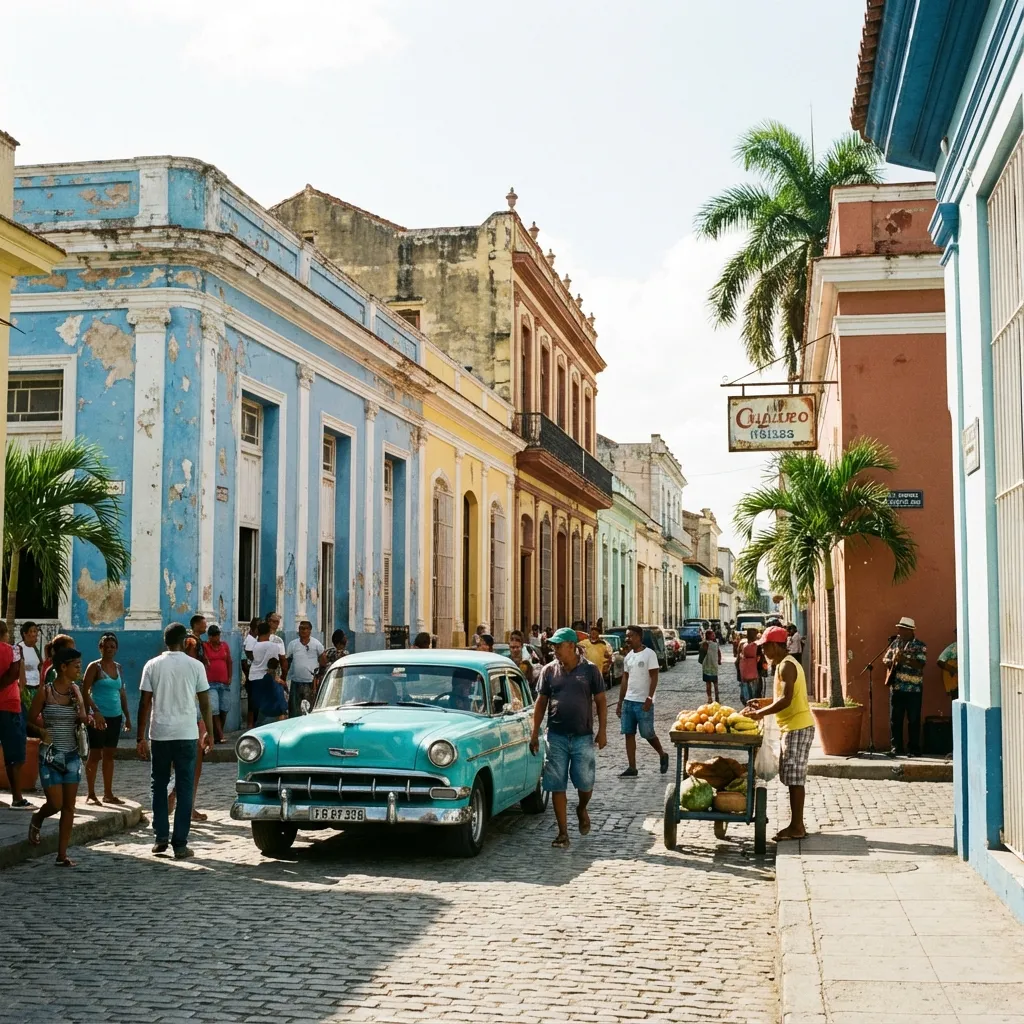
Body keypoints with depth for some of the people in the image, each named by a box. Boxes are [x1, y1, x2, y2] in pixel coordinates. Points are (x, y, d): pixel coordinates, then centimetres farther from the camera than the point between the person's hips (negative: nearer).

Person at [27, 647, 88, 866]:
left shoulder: (75, 690, 3)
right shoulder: (45, 691, -9)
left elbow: (82, 719, 5)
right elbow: (31, 719, -1)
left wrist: (84, 718, -15)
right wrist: (43, 731, -15)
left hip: (72, 755, 4)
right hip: (50, 755, -4)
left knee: (69, 807, 3)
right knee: (56, 804, -3)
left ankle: (62, 855, 11)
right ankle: (36, 820, 31)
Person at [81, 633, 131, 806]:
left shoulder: (118, 668, 12)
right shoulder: (95, 667, -6)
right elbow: (85, 691, -13)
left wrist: (127, 716, 15)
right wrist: (95, 712, -23)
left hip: (115, 717, 6)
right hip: (99, 717, -6)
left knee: (109, 755, 10)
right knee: (95, 755, -2)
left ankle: (108, 794, 15)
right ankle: (91, 794, 4)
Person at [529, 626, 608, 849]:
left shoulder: (590, 670, -1)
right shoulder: (549, 671, 4)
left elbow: (600, 701, 3)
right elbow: (541, 702, 8)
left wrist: (602, 731, -4)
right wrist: (535, 733, 5)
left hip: (583, 737, -1)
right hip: (556, 736, 1)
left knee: (585, 783, 2)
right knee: (557, 786, 1)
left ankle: (582, 809, 35)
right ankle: (563, 833, 9)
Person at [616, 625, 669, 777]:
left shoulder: (649, 654, -8)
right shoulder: (628, 657, 12)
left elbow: (654, 678, -11)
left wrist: (649, 698, -19)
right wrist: (620, 702, 14)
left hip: (643, 702, -6)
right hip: (628, 701, 7)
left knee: (648, 734, 1)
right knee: (629, 734, 3)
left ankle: (663, 755, 26)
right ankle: (632, 768, 6)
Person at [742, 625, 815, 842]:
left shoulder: (786, 666, -15)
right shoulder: (786, 663, 16)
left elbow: (786, 699, -24)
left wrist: (761, 713, -18)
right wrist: (762, 706, 14)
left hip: (797, 726, -10)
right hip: (794, 726, 10)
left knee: (795, 777, -7)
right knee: (792, 777, 12)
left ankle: (797, 826, -4)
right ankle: (796, 824, 17)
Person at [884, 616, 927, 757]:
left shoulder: (920, 646, -3)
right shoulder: (895, 643, 12)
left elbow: (921, 664, -14)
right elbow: (886, 659, 13)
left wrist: (905, 659, -24)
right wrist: (893, 661, -9)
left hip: (913, 688, -4)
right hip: (896, 687, 4)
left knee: (913, 719, 1)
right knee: (895, 719, 5)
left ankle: (914, 749, 8)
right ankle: (895, 748, 12)